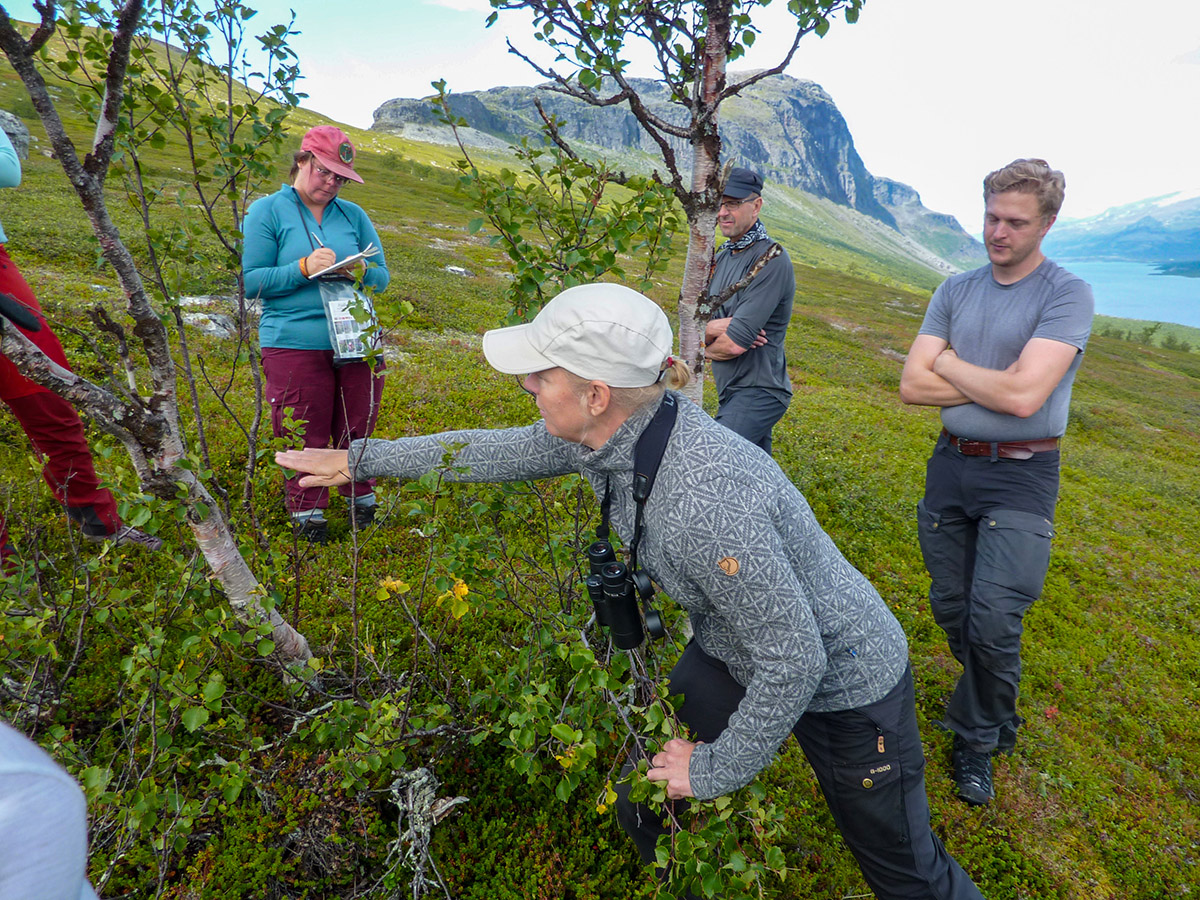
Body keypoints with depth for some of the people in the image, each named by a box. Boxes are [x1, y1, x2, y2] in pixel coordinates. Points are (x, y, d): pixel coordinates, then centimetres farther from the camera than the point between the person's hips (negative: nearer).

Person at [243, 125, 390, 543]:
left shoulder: (353, 214, 13)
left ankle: (363, 506, 29)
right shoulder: (267, 211, 4)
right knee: (304, 438, 2)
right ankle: (307, 516, 20)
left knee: (357, 430, 10)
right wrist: (303, 269, -15)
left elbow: (382, 276, 13)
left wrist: (360, 272, -10)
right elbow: (252, 282, -2)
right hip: (295, 344, -3)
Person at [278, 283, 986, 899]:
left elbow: (794, 660, -31)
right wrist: (361, 459, 10)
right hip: (733, 656, 7)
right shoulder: (609, 430, -15)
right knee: (643, 805, 17)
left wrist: (714, 771, -14)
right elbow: (500, 451, 1)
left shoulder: (702, 501, -40)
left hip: (841, 680, -6)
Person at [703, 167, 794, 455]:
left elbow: (735, 343, -22)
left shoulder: (771, 260, -16)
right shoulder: (721, 257, 11)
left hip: (758, 393, -9)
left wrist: (708, 348, -1)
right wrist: (712, 327, -17)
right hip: (731, 392, 9)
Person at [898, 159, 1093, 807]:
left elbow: (1024, 396, -21)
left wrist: (949, 363, -7)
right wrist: (996, 384, -11)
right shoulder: (956, 291, 7)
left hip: (1021, 475, -4)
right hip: (951, 463, 5)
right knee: (951, 608, 13)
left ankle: (974, 737, 16)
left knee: (993, 619, -11)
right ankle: (995, 713, 39)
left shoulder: (1067, 296, -8)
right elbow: (912, 386, -2)